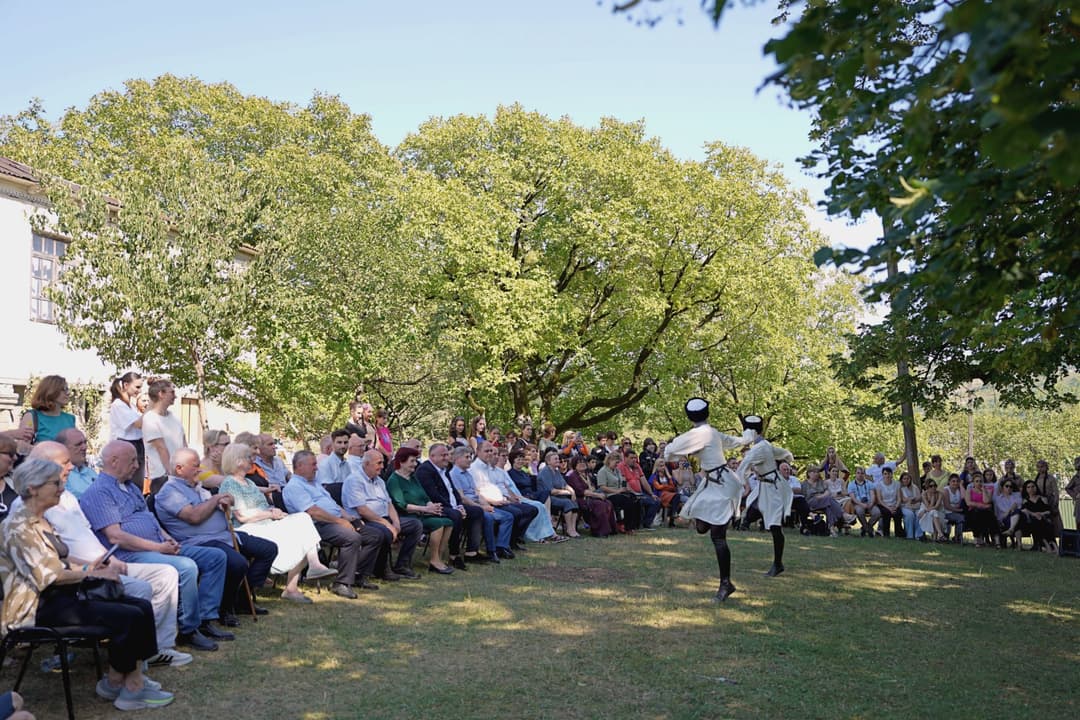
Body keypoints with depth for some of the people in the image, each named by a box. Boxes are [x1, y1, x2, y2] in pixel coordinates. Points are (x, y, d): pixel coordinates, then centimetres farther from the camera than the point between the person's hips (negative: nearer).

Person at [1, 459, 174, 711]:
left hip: (62, 595, 10)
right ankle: (116, 682, 0)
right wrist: (92, 574, -10)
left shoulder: (41, 521, 16)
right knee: (130, 617, -21)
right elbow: (47, 576, -20)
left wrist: (87, 567, 3)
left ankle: (133, 679, -8)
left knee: (143, 607, -7)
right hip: (41, 606, -10)